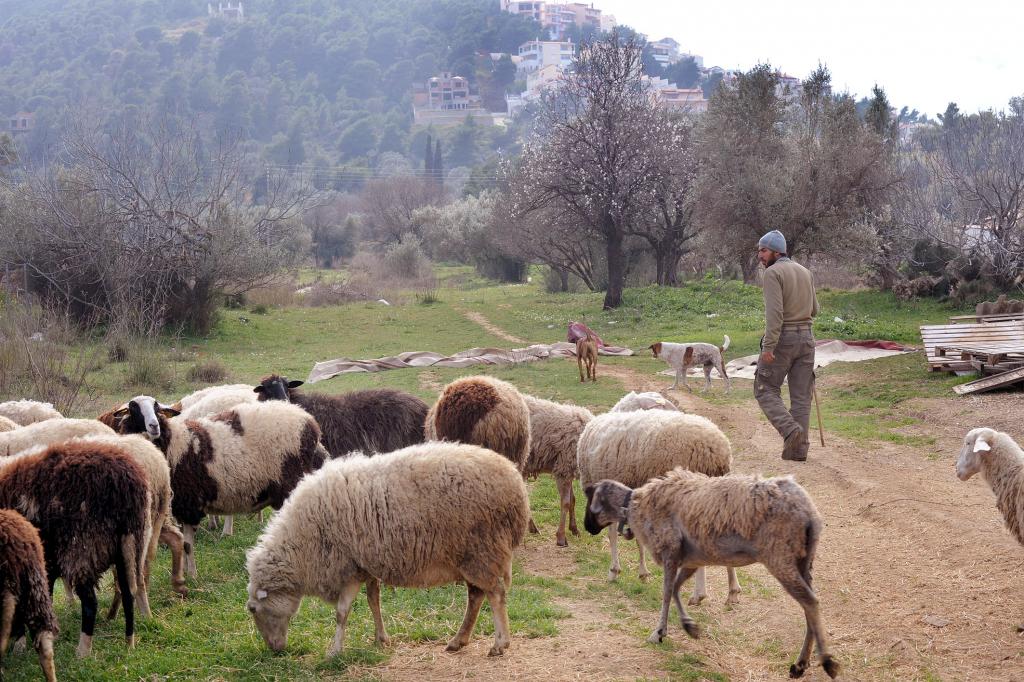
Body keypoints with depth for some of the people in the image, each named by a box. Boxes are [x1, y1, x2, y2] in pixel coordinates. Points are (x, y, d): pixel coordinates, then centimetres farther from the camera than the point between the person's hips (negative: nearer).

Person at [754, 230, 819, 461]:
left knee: (766, 389, 4)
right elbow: (814, 310, 17)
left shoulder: (773, 273, -10)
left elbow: (774, 312, -19)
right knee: (801, 396, 7)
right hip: (806, 336, 6)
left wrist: (768, 346, -22)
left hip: (783, 338, -6)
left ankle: (790, 429, -16)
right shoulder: (805, 272, 12)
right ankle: (799, 448, 7)